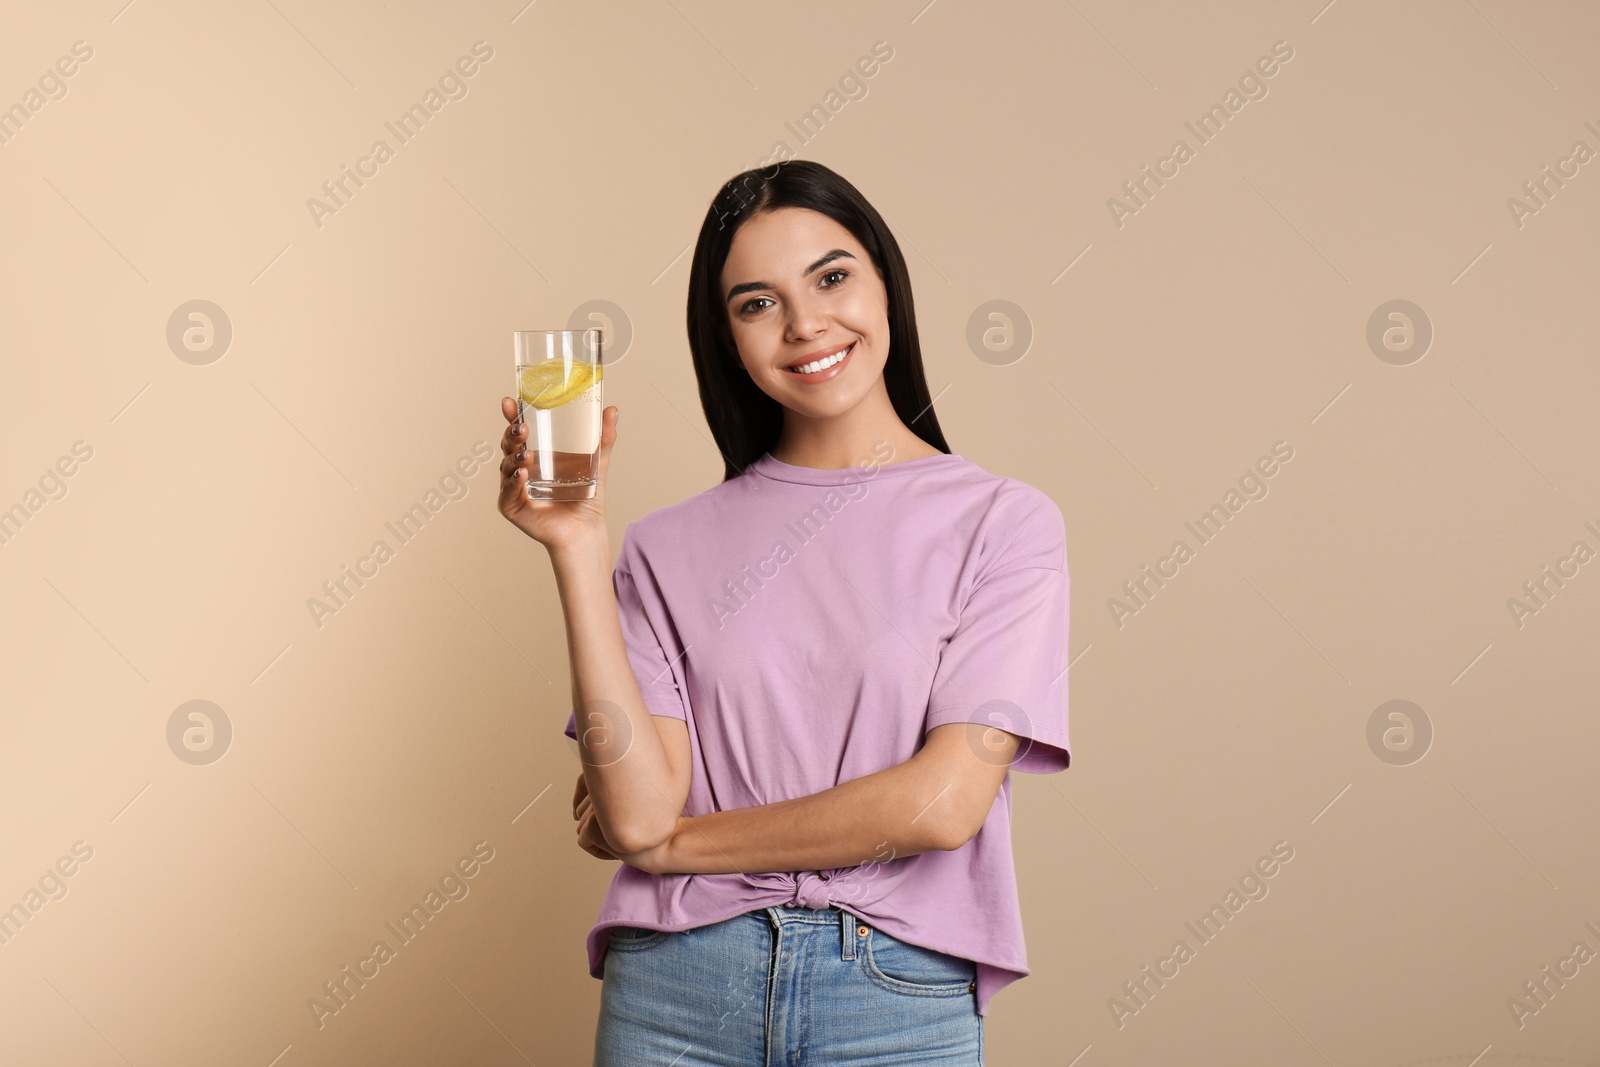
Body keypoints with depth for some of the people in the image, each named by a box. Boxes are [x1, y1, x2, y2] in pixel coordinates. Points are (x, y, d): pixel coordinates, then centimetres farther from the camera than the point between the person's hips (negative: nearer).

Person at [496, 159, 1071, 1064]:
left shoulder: (1004, 522, -2)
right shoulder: (673, 547, 3)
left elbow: (943, 800, -11)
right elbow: (639, 810, -6)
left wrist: (671, 842, -3)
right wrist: (579, 548, -10)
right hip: (677, 988, 1)